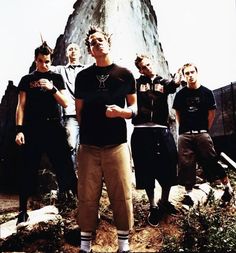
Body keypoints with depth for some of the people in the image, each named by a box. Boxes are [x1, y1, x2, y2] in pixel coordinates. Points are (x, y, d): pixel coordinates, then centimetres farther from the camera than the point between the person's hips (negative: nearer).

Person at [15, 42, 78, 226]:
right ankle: (23, 210, 18)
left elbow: (65, 104, 3)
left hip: (53, 127, 0)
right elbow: (21, 106, 6)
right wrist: (19, 129, -5)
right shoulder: (26, 80, 10)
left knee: (66, 167, -1)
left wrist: (52, 88, -13)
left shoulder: (56, 77, 10)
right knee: (27, 170, 5)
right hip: (32, 128, 1)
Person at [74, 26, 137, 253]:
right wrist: (87, 131, 11)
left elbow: (134, 108, 7)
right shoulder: (83, 76, 9)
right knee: (87, 196, 4)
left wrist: (120, 111, -13)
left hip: (117, 145, -1)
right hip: (89, 145, 1)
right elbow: (79, 110, 14)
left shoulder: (124, 74, 6)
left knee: (122, 195, 1)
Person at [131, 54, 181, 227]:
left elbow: (173, 86, -11)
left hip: (162, 130, 1)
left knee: (168, 168, 5)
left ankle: (164, 202, 30)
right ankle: (153, 207, 22)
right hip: (142, 131, -1)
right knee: (147, 169, 4)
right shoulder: (136, 83, 13)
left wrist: (178, 76, -30)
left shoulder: (163, 82, 13)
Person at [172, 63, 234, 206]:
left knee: (211, 161, -3)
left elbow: (212, 113, 6)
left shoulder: (207, 92, 2)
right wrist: (184, 128, 6)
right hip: (185, 135, 2)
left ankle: (228, 185, 14)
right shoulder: (181, 94, 5)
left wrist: (205, 129, 6)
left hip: (202, 133, -1)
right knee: (186, 164, 0)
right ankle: (189, 193, 8)